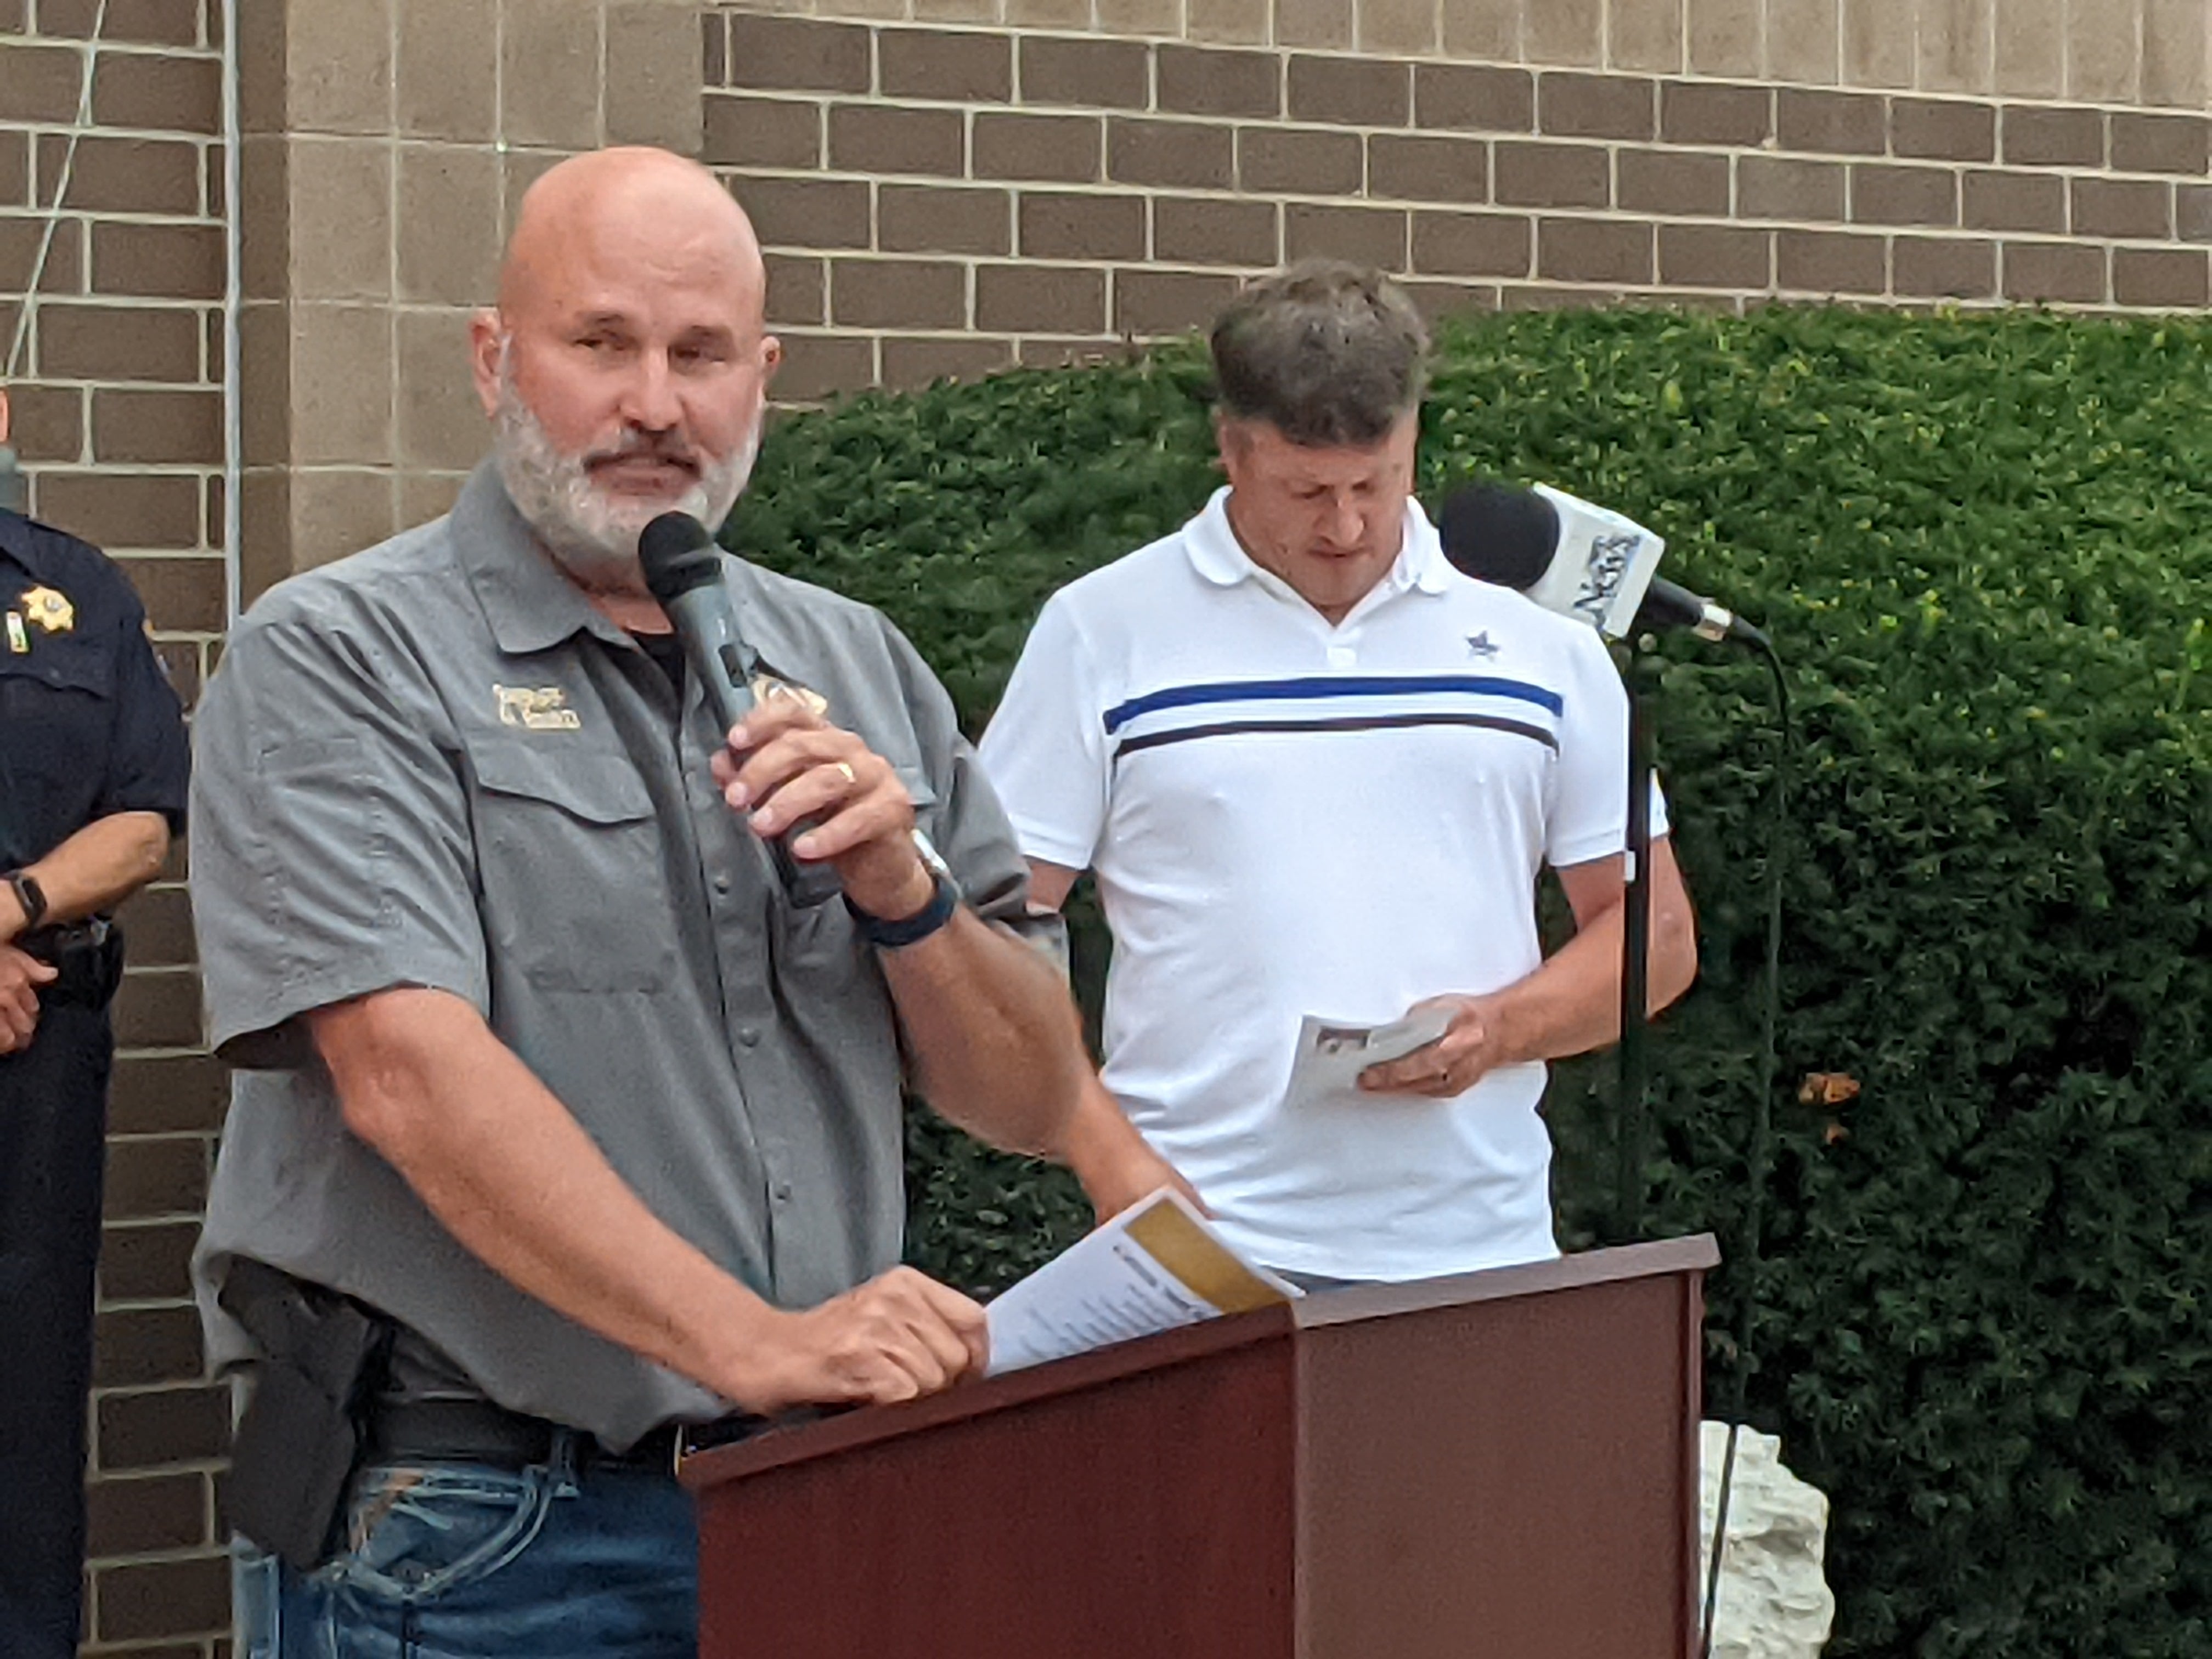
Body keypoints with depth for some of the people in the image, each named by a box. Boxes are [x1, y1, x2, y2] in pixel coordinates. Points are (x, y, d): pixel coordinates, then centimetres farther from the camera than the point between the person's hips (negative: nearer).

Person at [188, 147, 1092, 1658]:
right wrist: (756, 1343, -28)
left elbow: (1032, 1105, 9)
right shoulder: (336, 657, -6)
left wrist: (901, 892, -10)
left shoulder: (860, 668, 9)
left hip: (815, 1505, 5)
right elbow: (412, 1074, -20)